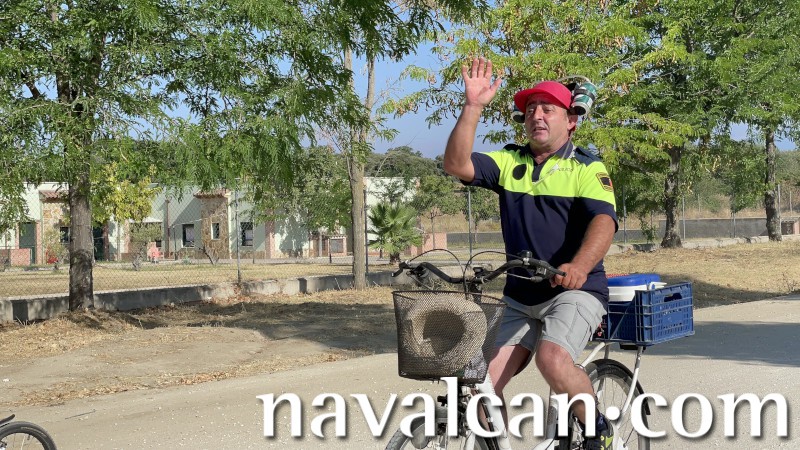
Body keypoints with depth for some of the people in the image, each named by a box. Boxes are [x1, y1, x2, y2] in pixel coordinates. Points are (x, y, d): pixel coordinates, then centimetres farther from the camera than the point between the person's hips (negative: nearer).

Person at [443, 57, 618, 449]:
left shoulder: (587, 168, -4)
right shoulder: (509, 163, 7)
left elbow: (604, 220, -21)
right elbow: (456, 165, -8)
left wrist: (579, 265, -41)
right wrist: (473, 107, -19)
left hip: (574, 291, -5)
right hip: (520, 298, 5)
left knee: (552, 359, -30)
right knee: (485, 380, -5)